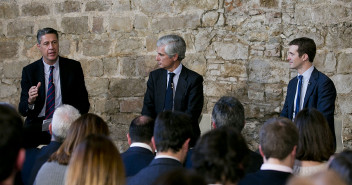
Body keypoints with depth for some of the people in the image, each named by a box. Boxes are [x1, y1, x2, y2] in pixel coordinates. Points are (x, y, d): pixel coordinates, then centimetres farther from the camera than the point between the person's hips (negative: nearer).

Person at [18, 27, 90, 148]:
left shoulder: (74, 67, 6)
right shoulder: (29, 71, 6)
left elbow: (84, 104, 6)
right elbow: (22, 110, 3)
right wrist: (30, 101, -21)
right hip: (38, 123, 1)